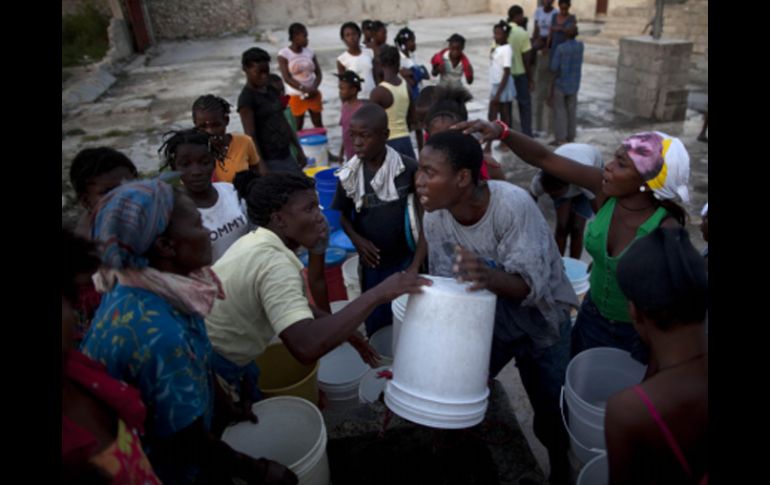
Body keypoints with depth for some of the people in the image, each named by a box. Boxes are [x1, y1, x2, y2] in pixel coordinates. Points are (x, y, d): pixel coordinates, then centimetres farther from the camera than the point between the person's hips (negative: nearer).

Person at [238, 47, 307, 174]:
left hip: (286, 155, 8)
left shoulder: (271, 91, 11)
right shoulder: (247, 98, -12)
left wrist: (299, 149, 16)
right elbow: (251, 136, -16)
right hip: (270, 161, -8)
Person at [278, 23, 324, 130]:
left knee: (319, 124, 8)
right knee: (297, 127, 2)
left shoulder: (309, 51, 5)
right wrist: (304, 89, -25)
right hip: (296, 96, -4)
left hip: (313, 94, 4)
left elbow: (318, 74, 4)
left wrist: (314, 88, -15)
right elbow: (287, 78, -15)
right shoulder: (284, 54, -8)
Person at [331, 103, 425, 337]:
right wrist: (357, 240, -14)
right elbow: (344, 216, 6)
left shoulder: (408, 168, -16)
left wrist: (418, 262, -11)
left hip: (404, 259, -2)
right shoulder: (349, 174, -8)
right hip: (371, 261, 2)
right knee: (375, 325, 16)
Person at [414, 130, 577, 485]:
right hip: (487, 317, 4)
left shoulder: (513, 204, -32)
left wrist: (489, 276, -54)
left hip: (539, 320, -3)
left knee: (551, 412, 9)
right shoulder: (434, 218, -17)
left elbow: (530, 285, -33)